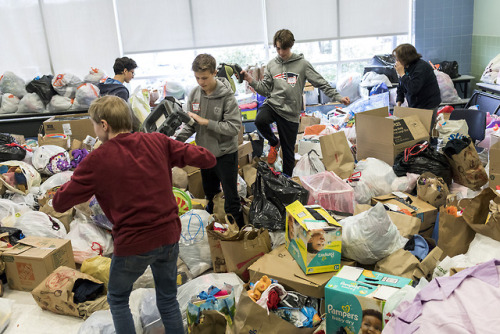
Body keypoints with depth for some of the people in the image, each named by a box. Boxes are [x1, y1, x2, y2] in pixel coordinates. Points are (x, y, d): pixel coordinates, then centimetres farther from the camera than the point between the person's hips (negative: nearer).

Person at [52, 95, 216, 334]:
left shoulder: (96, 161, -13)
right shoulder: (158, 142, -5)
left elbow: (60, 203, -6)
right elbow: (207, 159, -3)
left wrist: (76, 180, 11)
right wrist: (181, 153, 14)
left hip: (133, 245, -3)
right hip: (169, 236, 4)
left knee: (117, 300, 24)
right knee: (168, 300, 22)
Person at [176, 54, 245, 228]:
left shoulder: (227, 96, -19)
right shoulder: (194, 94, -3)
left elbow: (234, 127, -25)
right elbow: (191, 124, 6)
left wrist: (206, 122, -25)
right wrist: (177, 139, -10)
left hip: (225, 153, -6)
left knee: (230, 197, 3)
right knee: (210, 195, 23)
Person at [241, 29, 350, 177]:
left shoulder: (302, 64, -2)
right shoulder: (272, 65, 7)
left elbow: (321, 83, -1)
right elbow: (265, 89, 7)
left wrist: (338, 97, -11)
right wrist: (251, 81, -9)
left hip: (290, 113, -1)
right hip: (272, 104, 2)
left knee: (288, 152, 5)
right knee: (260, 120, -33)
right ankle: (274, 143, 0)